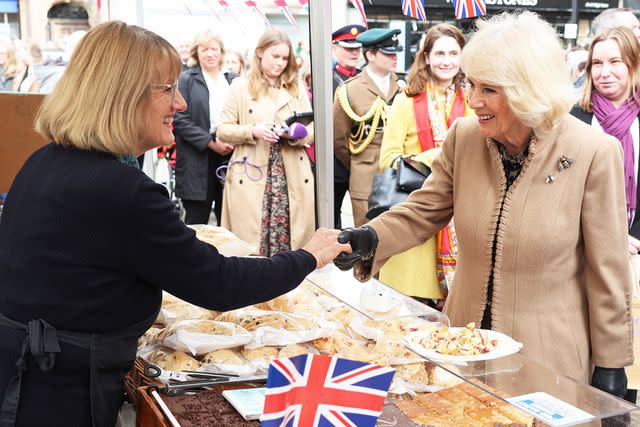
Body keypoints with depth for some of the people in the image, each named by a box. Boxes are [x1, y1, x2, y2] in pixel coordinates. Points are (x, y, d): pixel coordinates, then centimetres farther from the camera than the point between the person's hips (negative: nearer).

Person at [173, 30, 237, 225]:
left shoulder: (234, 81, 13)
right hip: (198, 161, -3)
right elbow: (180, 120, -7)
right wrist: (211, 142, -13)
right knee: (197, 223, 1)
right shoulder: (186, 80, 1)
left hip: (231, 156, 4)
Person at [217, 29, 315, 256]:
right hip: (250, 178, -2)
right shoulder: (240, 87, 7)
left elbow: (312, 131, 10)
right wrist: (253, 131, -14)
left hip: (293, 179, 2)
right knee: (250, 244, -4)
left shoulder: (298, 87, 14)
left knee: (294, 239, -2)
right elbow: (223, 130, 4)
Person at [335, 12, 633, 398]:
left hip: (550, 356, -3)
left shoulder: (595, 152, -17)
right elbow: (423, 212, 2)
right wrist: (371, 239, -17)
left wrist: (611, 363, -4)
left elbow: (608, 270, -10)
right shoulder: (464, 136, -6)